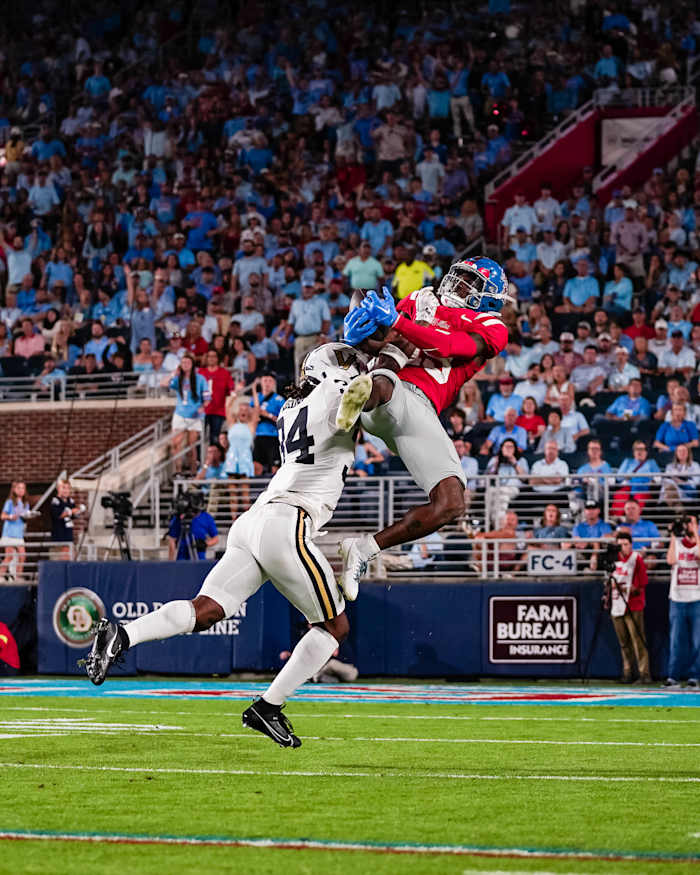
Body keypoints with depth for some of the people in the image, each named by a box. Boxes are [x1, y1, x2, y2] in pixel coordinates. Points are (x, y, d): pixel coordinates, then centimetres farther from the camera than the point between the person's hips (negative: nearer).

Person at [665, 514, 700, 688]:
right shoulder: (677, 543, 10)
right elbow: (670, 560, -8)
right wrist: (673, 536, -7)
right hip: (677, 599, 2)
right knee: (675, 640, 2)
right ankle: (673, 676, 6)